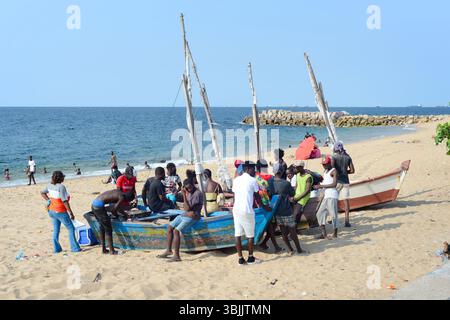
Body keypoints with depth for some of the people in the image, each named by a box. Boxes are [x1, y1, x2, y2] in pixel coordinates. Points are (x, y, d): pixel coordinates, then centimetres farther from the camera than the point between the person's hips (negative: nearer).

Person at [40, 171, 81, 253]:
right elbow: (64, 201, -23)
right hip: (60, 212, -8)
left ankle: (56, 248, 23)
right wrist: (71, 213, -18)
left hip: (52, 210, 8)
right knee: (71, 229, 4)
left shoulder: (50, 185, 1)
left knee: (56, 230, 18)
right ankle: (75, 248, 5)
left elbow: (42, 193, 16)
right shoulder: (61, 187, -22)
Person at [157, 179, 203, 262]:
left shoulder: (197, 193, -16)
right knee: (170, 227, 1)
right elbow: (185, 207, 13)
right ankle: (168, 250, 8)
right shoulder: (188, 192, 12)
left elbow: (188, 208, -21)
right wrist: (188, 212, -6)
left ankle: (176, 256, -24)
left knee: (176, 230, -23)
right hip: (184, 215, 9)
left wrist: (184, 195, -21)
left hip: (192, 217, -9)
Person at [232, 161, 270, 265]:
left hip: (236, 209, 6)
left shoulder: (236, 180, 11)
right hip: (247, 211, -6)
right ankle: (250, 258, 16)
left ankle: (241, 259, 10)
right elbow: (257, 196, 6)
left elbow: (235, 195, 14)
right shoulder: (252, 180, -4)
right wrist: (264, 207, 21)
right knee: (250, 235, 8)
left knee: (238, 235, 7)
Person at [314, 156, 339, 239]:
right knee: (320, 213, 4)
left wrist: (321, 186, -15)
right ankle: (324, 234, 4)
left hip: (332, 195, -9)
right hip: (326, 196, 9)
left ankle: (335, 233, 4)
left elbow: (334, 184, -15)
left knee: (333, 214, -5)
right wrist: (318, 186, 2)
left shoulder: (333, 171, -5)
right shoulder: (325, 172, 21)